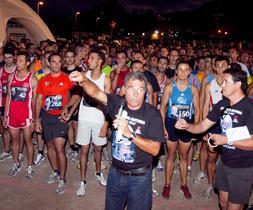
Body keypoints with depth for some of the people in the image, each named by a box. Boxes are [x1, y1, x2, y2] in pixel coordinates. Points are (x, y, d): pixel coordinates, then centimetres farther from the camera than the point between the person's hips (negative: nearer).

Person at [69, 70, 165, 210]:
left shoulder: (153, 114, -16)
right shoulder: (118, 103, -7)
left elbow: (154, 149, -19)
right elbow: (96, 93, -20)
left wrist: (130, 134, -30)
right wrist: (83, 80, -41)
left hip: (139, 177, -3)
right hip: (115, 172, 3)